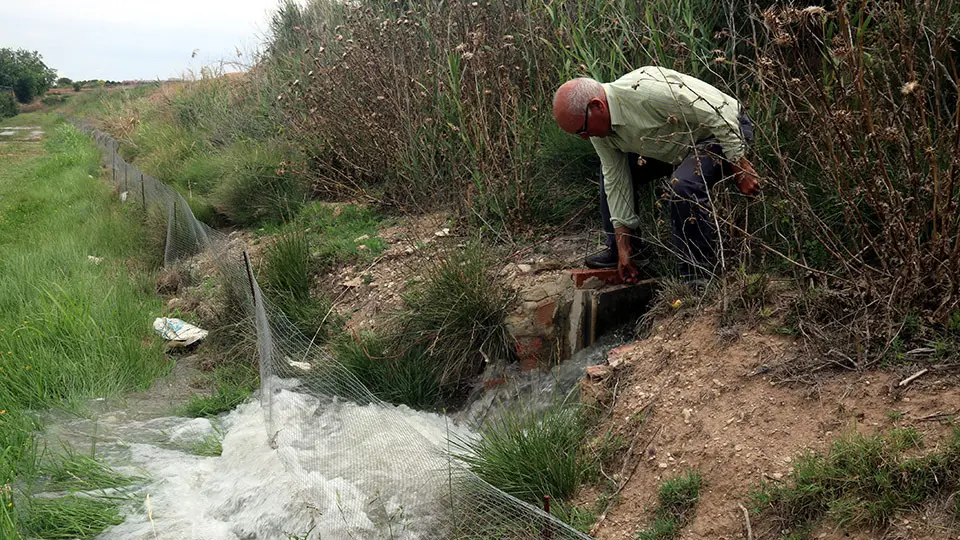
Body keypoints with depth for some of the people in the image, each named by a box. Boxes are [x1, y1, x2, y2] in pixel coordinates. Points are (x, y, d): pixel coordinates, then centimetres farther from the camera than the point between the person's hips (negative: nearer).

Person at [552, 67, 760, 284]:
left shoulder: (647, 90, -36)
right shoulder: (599, 129, -9)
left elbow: (717, 115, -31)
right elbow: (617, 183, -4)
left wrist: (740, 168, -26)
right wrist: (623, 251, -3)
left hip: (725, 130, -8)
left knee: (683, 186, -34)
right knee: (611, 175, 8)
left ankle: (698, 276, -18)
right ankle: (617, 248, 25)